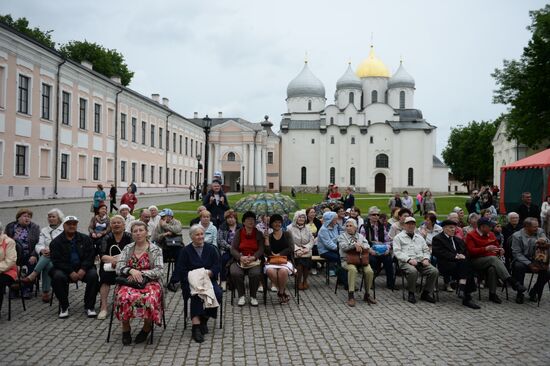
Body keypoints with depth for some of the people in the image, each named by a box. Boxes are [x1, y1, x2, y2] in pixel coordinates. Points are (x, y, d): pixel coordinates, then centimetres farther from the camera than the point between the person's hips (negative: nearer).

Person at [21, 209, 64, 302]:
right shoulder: (44, 230, 21)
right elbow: (39, 245, 8)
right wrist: (42, 250, -17)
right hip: (46, 258, 2)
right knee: (47, 265, -34)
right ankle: (45, 292, -35)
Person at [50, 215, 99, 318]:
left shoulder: (85, 239, 7)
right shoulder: (56, 242, 3)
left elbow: (90, 256, -1)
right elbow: (57, 261, -6)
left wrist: (83, 269, -19)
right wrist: (70, 272, -19)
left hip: (83, 268, 1)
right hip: (64, 269, -1)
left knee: (93, 274, -29)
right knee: (57, 276, -32)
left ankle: (89, 306, -14)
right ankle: (64, 306, -13)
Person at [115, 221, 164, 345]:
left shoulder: (155, 250, 3)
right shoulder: (127, 248, 12)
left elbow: (159, 271, -6)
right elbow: (118, 268, 2)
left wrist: (140, 273, -17)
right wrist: (131, 270, -19)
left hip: (149, 282, -2)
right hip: (129, 282, 2)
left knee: (148, 298, -36)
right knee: (125, 297, -34)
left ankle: (147, 328, -6)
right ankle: (126, 329, -10)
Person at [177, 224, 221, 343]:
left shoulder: (211, 249, 13)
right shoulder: (185, 251, 8)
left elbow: (217, 267, 5)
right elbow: (180, 270, -1)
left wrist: (208, 273, -15)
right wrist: (193, 275, -16)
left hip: (208, 280, 2)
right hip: (191, 281, -2)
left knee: (217, 293, -28)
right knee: (196, 294, -34)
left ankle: (204, 320, -9)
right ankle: (196, 327, -40)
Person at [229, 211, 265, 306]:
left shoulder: (259, 234, 10)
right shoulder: (238, 233, 9)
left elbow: (261, 249, 0)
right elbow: (233, 249, 0)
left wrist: (253, 257, -20)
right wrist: (241, 257, -20)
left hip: (254, 261, 0)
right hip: (239, 260, 0)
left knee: (255, 273, -32)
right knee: (235, 273, -31)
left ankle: (253, 297, -9)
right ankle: (241, 296, -11)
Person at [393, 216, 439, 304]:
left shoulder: (419, 238, 26)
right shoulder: (398, 237, 9)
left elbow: (426, 250, 24)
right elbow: (397, 252, -3)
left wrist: (426, 259, 1)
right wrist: (409, 259, -16)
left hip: (420, 261, 5)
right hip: (406, 262, -5)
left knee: (434, 271, -21)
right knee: (413, 271, -38)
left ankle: (426, 293, -6)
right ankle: (411, 293, -15)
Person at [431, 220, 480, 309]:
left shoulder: (458, 240, 28)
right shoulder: (437, 238, 7)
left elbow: (465, 252, 21)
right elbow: (439, 253, -8)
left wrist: (463, 256, -3)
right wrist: (455, 256, -15)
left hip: (461, 263, 6)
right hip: (446, 265, -5)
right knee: (463, 263, -32)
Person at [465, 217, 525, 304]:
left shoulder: (491, 234, 18)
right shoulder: (471, 235, 0)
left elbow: (496, 246, 29)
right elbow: (471, 251, -12)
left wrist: (500, 250, 4)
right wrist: (486, 249, -22)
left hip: (491, 260, 5)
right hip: (477, 261, -4)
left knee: (492, 268, -34)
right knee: (493, 258, -35)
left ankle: (493, 294, -31)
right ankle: (511, 281, -44)